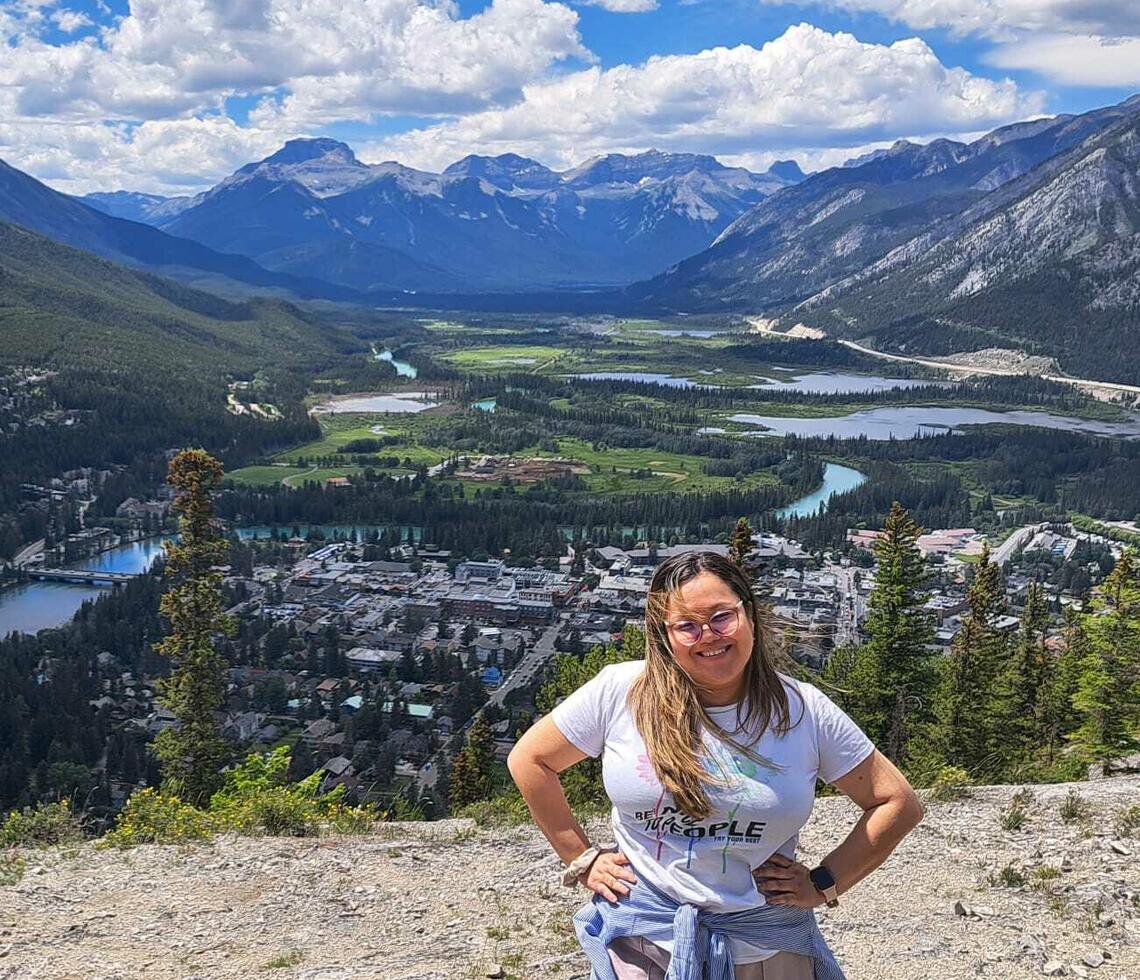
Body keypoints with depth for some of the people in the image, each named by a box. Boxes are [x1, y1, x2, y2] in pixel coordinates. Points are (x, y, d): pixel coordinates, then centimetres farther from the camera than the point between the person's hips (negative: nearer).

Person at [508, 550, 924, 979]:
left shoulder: (805, 711, -8)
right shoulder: (620, 691, -11)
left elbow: (898, 803, 1)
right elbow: (529, 759, 1)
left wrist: (825, 884, -5)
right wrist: (582, 859, 0)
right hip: (639, 943, -1)